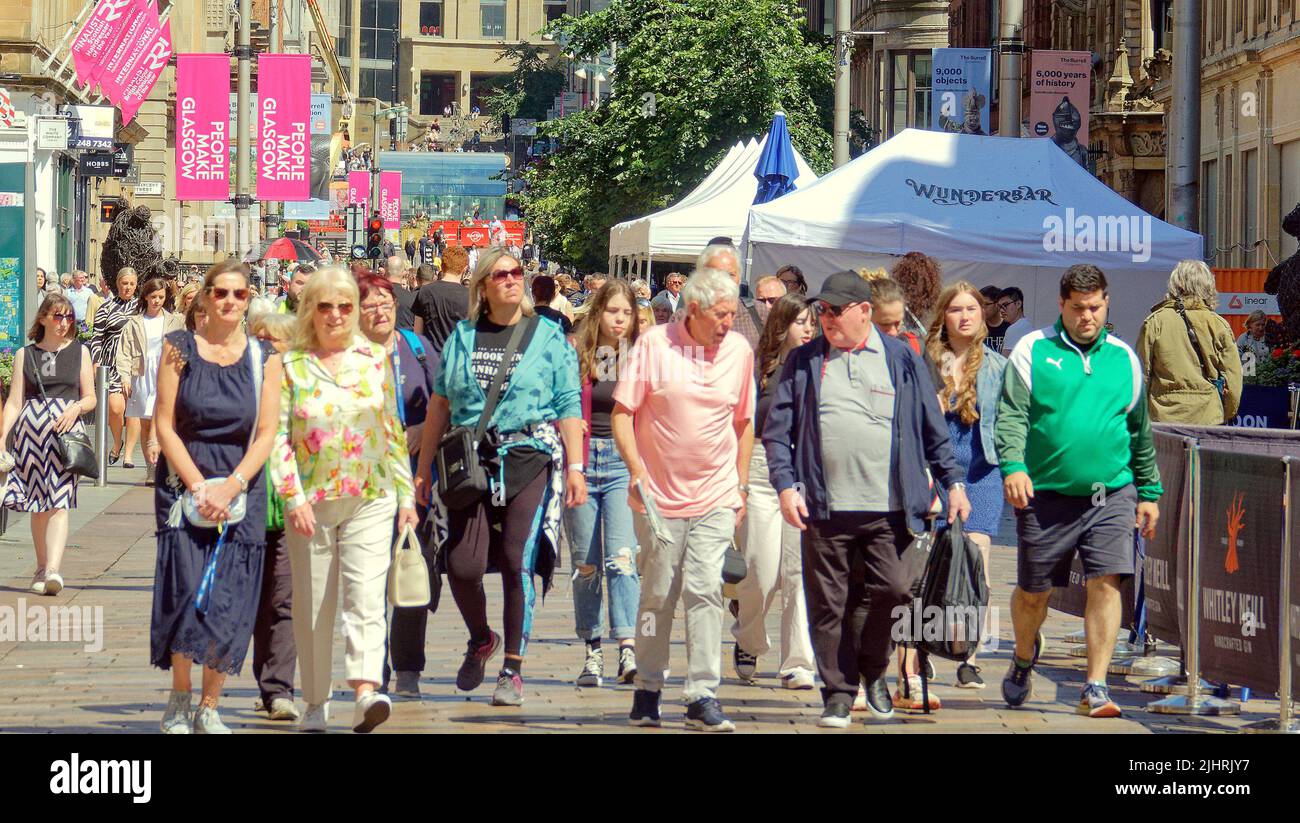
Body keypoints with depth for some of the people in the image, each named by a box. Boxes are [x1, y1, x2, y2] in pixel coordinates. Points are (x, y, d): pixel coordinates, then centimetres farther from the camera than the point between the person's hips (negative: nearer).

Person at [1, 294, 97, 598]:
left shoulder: (79, 352, 12)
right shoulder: (25, 354, 12)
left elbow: (90, 398, 13)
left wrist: (76, 408, -9)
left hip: (66, 429, -1)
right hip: (30, 429, 1)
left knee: (59, 503, -13)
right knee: (38, 503, 5)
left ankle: (53, 569, -24)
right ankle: (42, 567, 16)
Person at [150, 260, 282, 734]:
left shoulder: (264, 360, 7)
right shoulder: (180, 349, 4)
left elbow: (266, 434, 2)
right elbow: (165, 424, -1)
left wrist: (231, 486, -13)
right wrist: (198, 486, -11)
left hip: (242, 492, 1)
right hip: (183, 486, -1)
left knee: (229, 607, -3)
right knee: (188, 594, -13)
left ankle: (209, 708, 9)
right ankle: (178, 703, 1)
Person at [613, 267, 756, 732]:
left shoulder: (739, 352, 5)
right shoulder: (653, 346, -5)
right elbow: (622, 413, -3)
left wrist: (741, 487, 13)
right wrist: (636, 470, -14)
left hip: (716, 497, 1)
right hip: (662, 496, -1)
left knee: (705, 589, -9)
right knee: (657, 596, 6)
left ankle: (703, 696, -7)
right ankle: (647, 690, 21)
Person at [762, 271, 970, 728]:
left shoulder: (900, 359, 9)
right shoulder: (804, 362, 10)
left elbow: (933, 428, 13)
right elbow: (777, 430, 8)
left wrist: (953, 482, 9)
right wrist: (786, 485, -4)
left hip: (888, 507, 0)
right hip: (825, 507, 1)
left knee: (892, 589, -8)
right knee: (829, 604, 1)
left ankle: (872, 671, 16)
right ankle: (838, 694, 11)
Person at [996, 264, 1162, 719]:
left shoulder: (1124, 358, 12)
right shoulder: (1033, 350, 2)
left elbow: (1140, 433, 19)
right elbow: (1011, 414, -5)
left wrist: (1149, 493, 18)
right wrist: (1012, 466, -22)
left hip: (1111, 494, 1)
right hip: (1046, 495, -1)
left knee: (1107, 583, -12)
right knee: (1032, 592, 9)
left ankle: (1096, 688, -8)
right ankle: (1023, 657, 38)